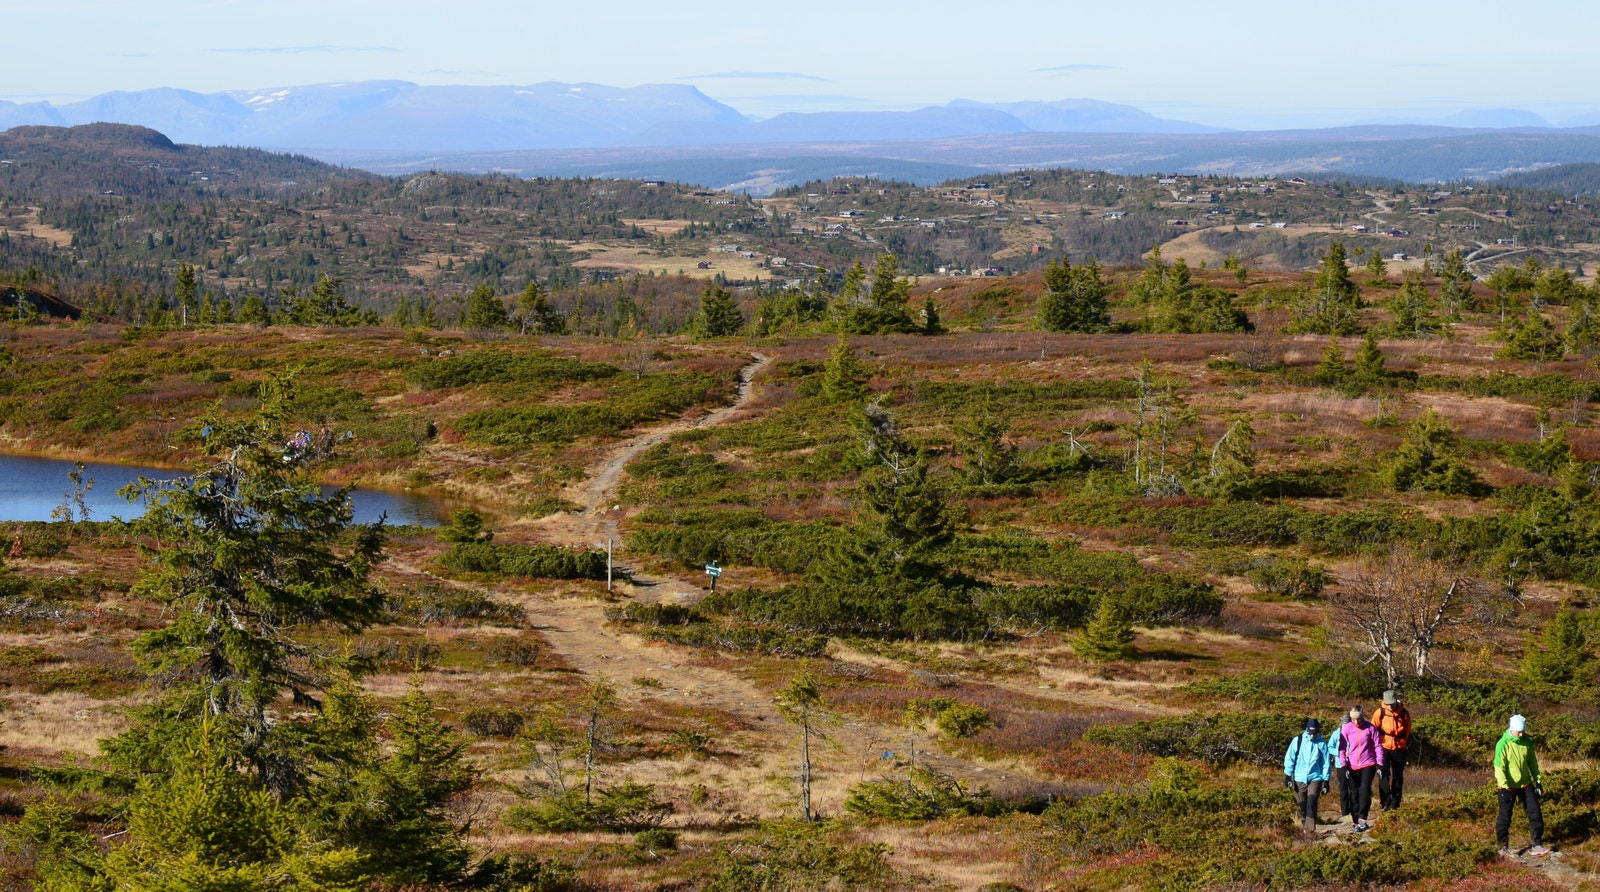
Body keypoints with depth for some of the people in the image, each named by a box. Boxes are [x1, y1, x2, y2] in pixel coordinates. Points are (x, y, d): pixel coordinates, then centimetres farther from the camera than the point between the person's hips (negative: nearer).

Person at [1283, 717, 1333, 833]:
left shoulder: (1322, 743, 0)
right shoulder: (1298, 741, 0)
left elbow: (1326, 763, 4)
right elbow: (1289, 758, 3)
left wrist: (1326, 781, 3)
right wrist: (1288, 776, 0)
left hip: (1315, 779, -1)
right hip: (1299, 779, 2)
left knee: (1311, 802, -17)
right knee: (1302, 805, 7)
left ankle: (1311, 828, -17)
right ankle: (1305, 827, 22)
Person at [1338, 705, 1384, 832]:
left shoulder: (1370, 728, -5)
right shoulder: (1346, 729, -2)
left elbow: (1378, 746, 0)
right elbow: (1342, 749, 1)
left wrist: (1379, 764, -3)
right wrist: (1344, 766, -6)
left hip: (1368, 764, -2)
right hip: (1352, 766, 2)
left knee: (1365, 790, -16)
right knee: (1354, 794, 4)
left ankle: (1362, 819, -16)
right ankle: (1357, 822, 10)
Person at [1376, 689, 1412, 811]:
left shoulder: (1404, 713, -1)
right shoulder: (1380, 712, -4)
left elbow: (1408, 732, 11)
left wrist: (1407, 745, 10)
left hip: (1399, 749, 2)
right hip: (1384, 748, -2)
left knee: (1398, 776, 8)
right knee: (1384, 774, -10)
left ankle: (1395, 802, 16)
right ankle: (1386, 802, -9)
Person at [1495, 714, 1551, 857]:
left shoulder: (1527, 742, 0)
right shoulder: (1503, 744, -16)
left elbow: (1533, 763, 11)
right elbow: (1499, 767, -18)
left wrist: (1537, 782, 12)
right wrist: (1504, 786, -25)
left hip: (1525, 784, 5)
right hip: (1508, 786, -5)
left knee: (1535, 813, 2)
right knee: (1505, 817, 4)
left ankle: (1537, 845, 10)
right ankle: (1504, 847, 17)